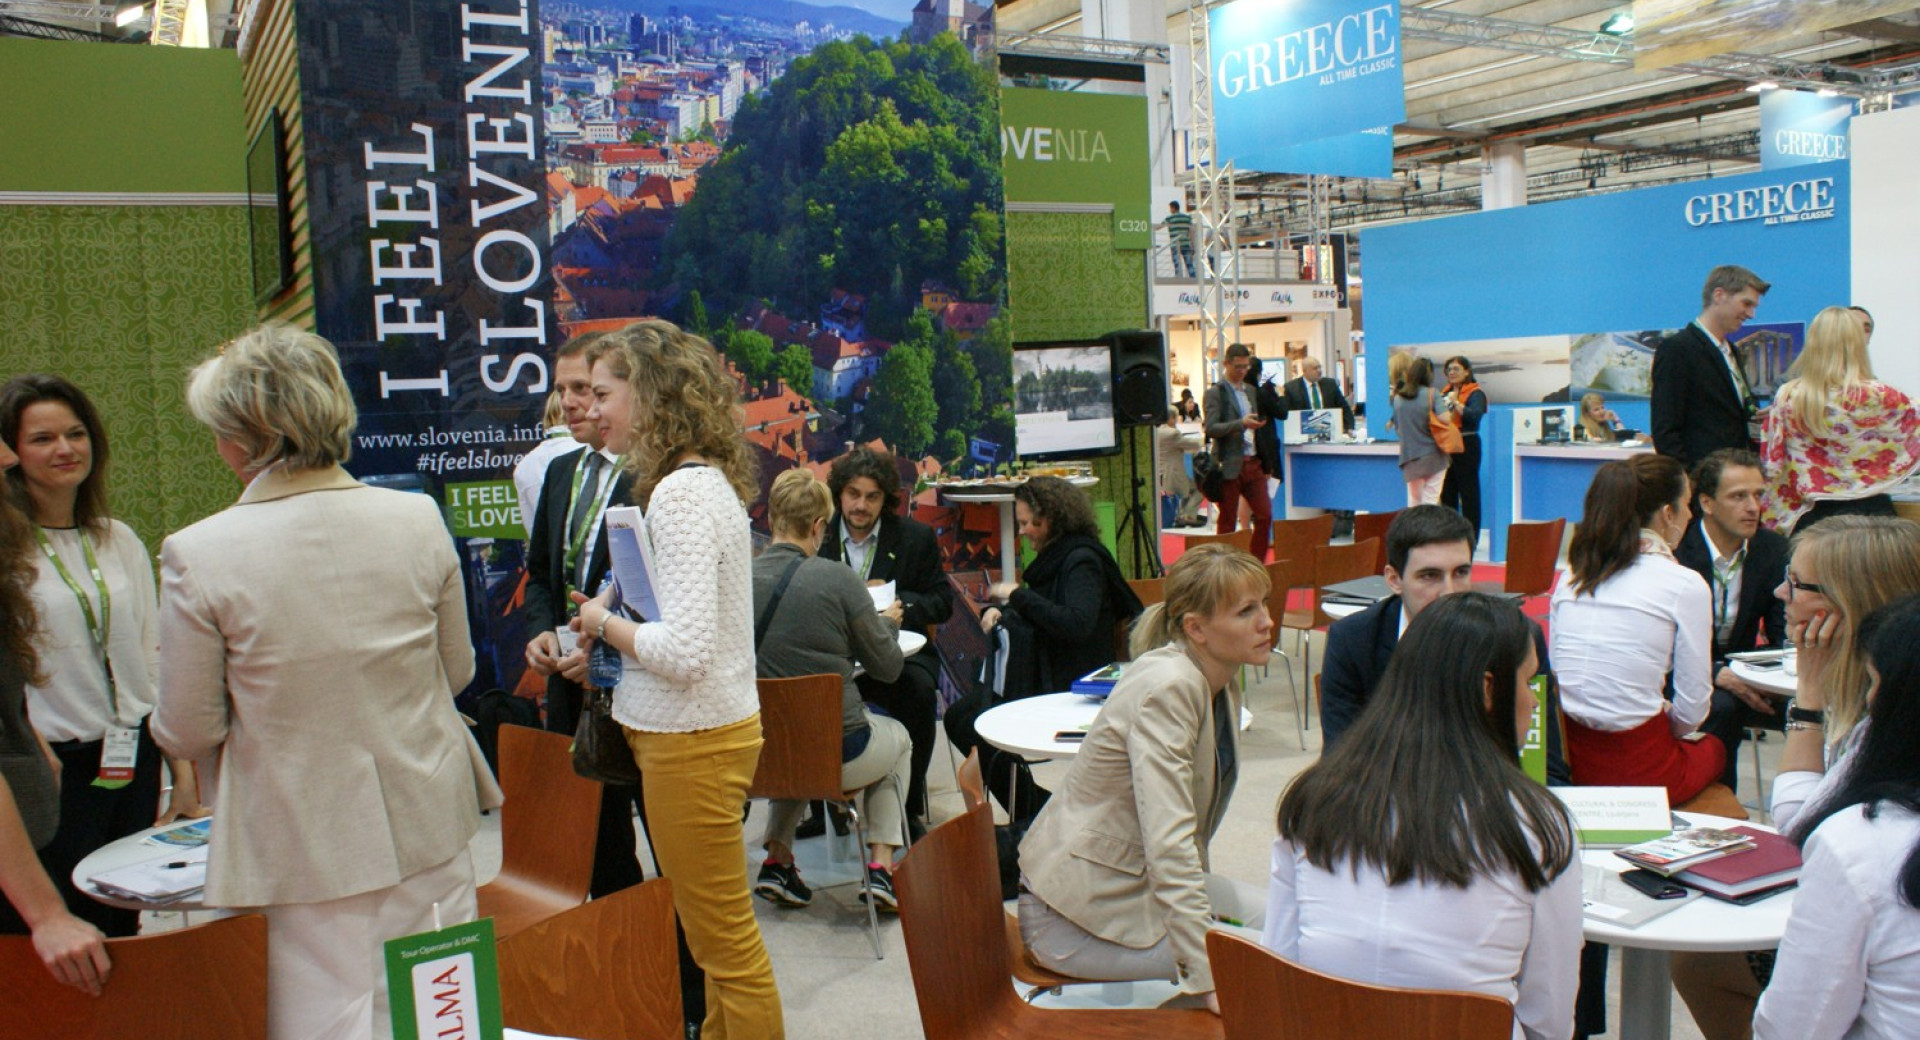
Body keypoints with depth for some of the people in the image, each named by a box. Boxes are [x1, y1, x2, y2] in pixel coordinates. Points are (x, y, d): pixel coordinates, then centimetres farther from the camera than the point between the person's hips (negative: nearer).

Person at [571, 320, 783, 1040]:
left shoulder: (680, 495, -20)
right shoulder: (708, 481, 10)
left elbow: (685, 649, -27)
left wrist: (605, 624, -11)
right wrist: (609, 620, 7)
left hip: (692, 741, -10)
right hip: (695, 732, 10)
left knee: (726, 942, 3)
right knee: (716, 936, 21)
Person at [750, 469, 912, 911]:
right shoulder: (837, 579, -15)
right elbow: (888, 667, -4)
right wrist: (888, 622, 17)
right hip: (837, 755, -3)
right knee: (899, 738, 30)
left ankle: (777, 858, 25)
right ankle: (881, 865, 18)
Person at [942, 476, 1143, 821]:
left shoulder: (1082, 560, -16)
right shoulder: (1054, 556, 12)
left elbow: (1078, 624, -31)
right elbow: (1033, 617, 22)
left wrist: (1017, 595, -22)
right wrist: (995, 610, -1)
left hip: (1074, 688, -10)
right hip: (1044, 678, 10)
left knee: (979, 727, -19)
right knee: (957, 717, 0)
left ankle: (1032, 816, -1)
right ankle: (1027, 814, 6)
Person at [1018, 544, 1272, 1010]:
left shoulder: (1221, 685, 2)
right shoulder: (1165, 688, -26)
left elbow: (1187, 840, 9)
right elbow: (1169, 845, -32)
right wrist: (1209, 976, -32)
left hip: (1143, 885, 9)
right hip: (1078, 915, -9)